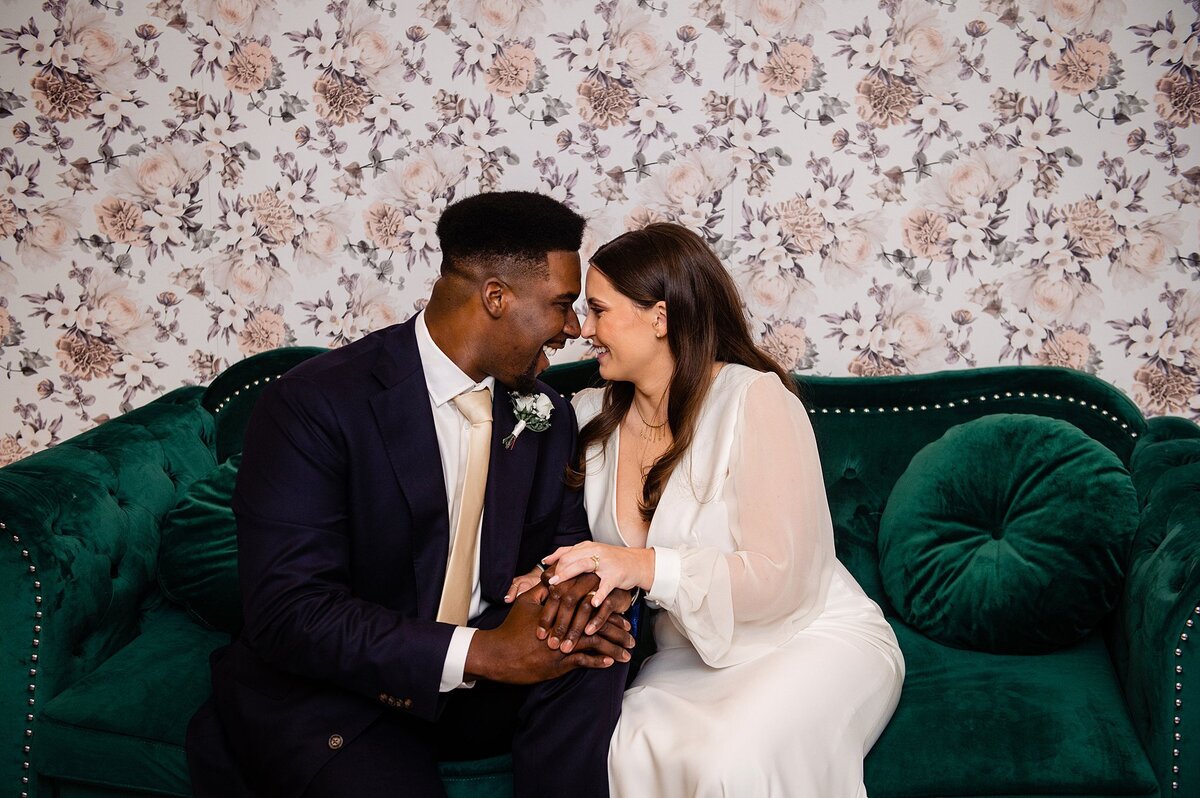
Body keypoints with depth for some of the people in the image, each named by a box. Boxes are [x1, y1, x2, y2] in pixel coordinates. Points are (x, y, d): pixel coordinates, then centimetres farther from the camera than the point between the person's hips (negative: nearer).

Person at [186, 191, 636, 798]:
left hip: (467, 681, 5)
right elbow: (288, 612, -23)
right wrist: (480, 652, -30)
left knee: (594, 650, -21)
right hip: (325, 690, -4)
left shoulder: (546, 415, 3)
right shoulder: (312, 404, -18)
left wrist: (574, 590, -16)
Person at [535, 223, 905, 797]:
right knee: (633, 751, -29)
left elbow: (780, 576, -19)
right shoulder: (591, 417, 4)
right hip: (690, 658, 4)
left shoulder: (755, 399, -15)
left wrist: (646, 567, -29)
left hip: (814, 638, -4)